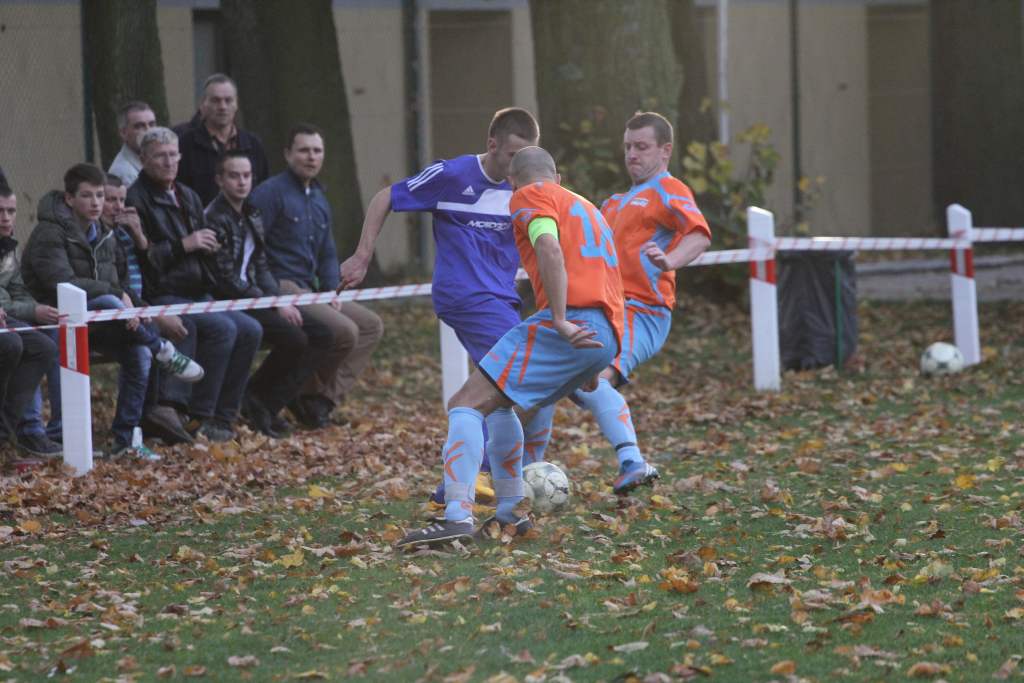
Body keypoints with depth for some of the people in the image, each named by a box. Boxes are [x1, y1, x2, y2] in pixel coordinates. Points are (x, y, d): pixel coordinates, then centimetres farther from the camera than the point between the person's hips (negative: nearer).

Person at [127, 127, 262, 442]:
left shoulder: (188, 197, 20)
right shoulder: (136, 199, -7)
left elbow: (206, 245, 32)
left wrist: (208, 245, 8)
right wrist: (183, 246, -15)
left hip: (196, 295, 8)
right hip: (160, 296, -8)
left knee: (250, 330, -12)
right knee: (222, 328, -27)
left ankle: (223, 416, -5)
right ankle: (200, 417, -19)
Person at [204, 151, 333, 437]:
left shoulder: (251, 217, 17)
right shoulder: (215, 219, -12)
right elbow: (226, 279, -17)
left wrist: (280, 300, -1)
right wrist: (274, 305, -15)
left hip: (255, 299, 9)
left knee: (322, 336, -3)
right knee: (293, 337, -27)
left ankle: (268, 406, -4)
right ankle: (255, 400, -5)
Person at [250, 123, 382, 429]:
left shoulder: (319, 199, 20)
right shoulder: (270, 193, -9)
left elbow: (328, 255, 25)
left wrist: (331, 292, 7)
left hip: (309, 290, 10)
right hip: (282, 287, -10)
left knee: (371, 325, 6)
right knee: (344, 331, -23)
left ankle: (325, 397, 0)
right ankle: (309, 393, -3)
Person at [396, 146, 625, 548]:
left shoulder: (531, 196, 8)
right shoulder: (587, 209, 34)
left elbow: (550, 249, -12)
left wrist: (561, 320, -20)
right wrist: (591, 370, 33)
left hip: (570, 324, -9)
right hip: (608, 337, 9)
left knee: (467, 404, -12)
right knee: (500, 404, 26)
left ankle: (458, 515, -30)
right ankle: (508, 514, 23)